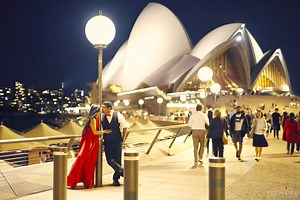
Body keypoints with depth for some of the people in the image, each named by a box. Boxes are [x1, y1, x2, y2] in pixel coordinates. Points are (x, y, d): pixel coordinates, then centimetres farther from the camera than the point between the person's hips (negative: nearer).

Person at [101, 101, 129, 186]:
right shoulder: (101, 116, -4)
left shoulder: (118, 115, -7)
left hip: (117, 141, -1)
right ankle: (122, 171, 9)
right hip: (107, 142, 1)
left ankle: (116, 179, 20)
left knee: (117, 160, 5)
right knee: (110, 160, -10)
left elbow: (125, 127, 3)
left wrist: (123, 138, 4)